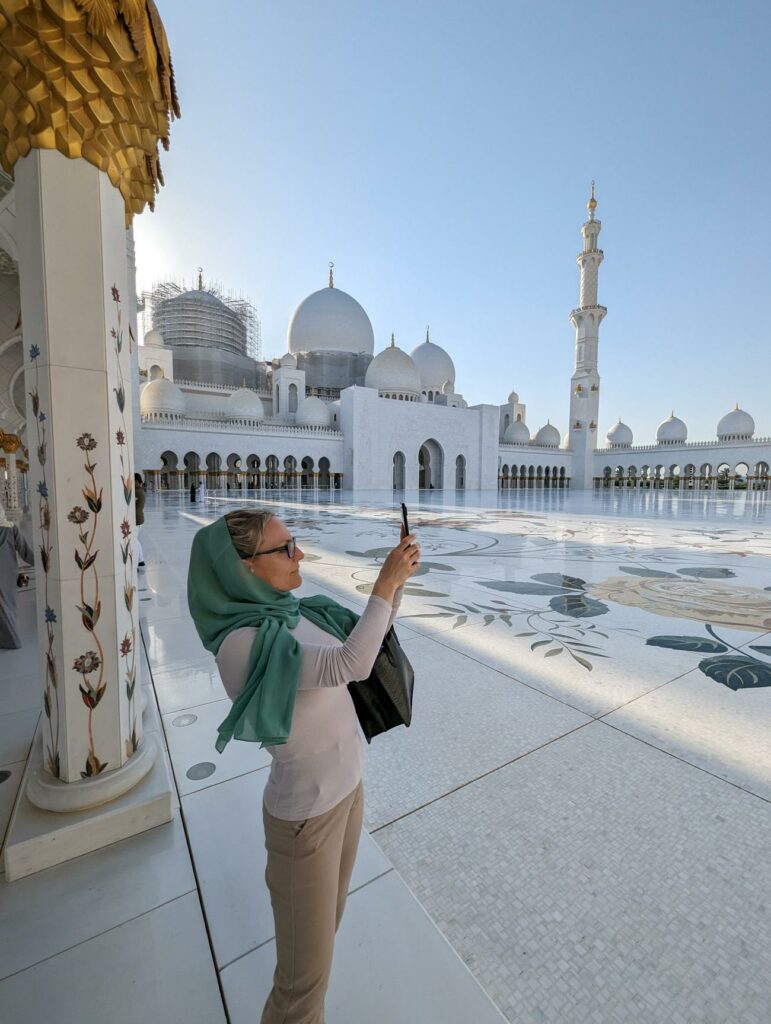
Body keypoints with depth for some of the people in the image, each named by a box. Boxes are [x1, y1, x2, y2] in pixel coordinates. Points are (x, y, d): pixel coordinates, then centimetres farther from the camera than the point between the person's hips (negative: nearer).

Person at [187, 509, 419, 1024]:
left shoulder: (293, 612, -6)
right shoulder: (242, 644, -29)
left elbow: (367, 636, 2)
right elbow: (350, 665, -38)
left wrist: (397, 580, -11)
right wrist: (386, 581, -32)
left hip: (345, 788, 8)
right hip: (305, 815, -7)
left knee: (324, 924, 31)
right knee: (306, 973, 15)